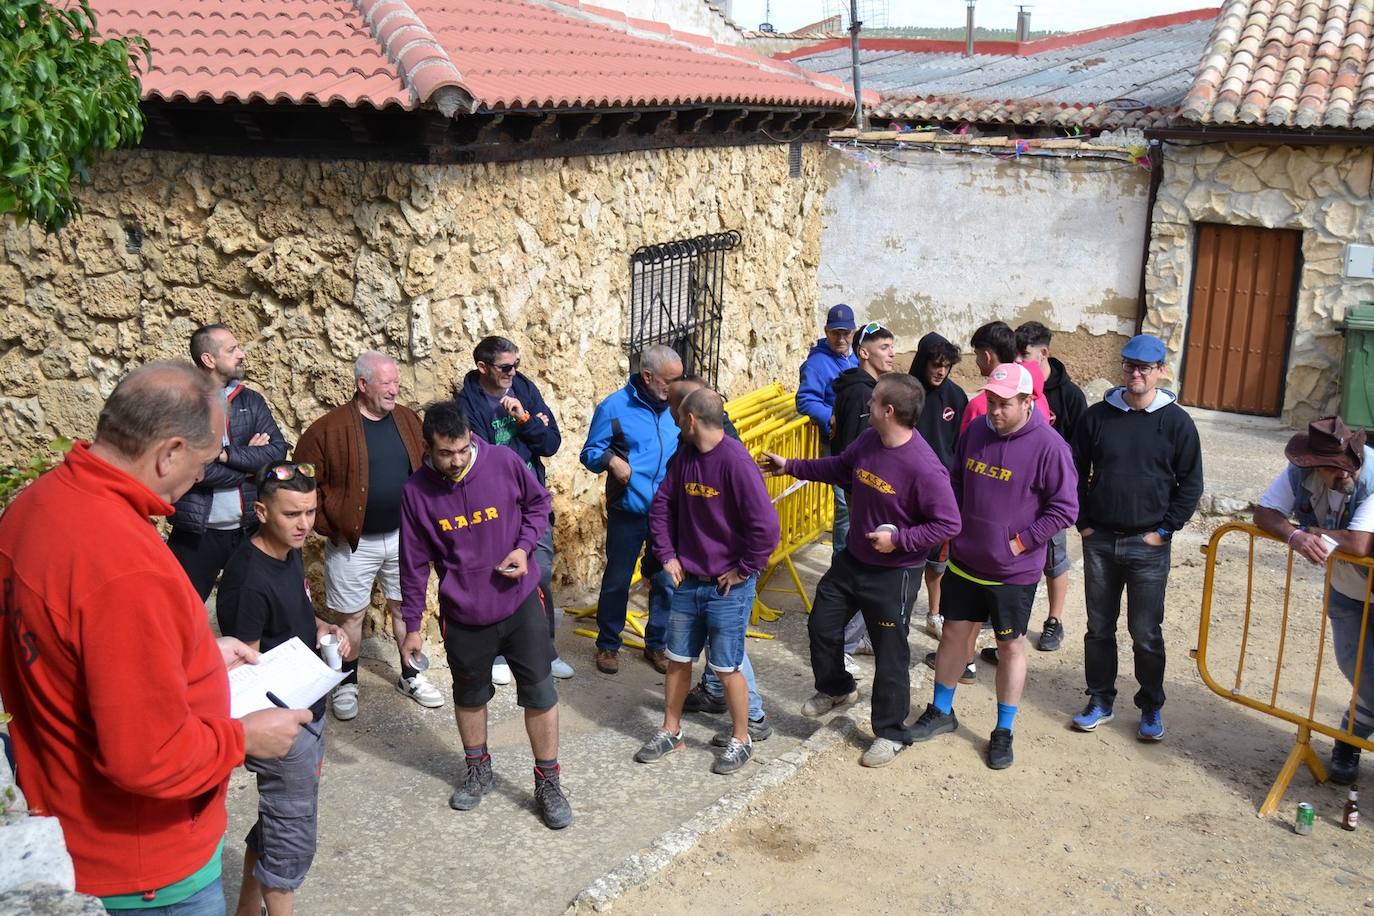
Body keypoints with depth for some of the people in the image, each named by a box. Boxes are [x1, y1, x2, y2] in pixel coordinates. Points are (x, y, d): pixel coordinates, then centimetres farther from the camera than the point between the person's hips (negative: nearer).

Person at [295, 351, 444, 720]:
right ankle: (346, 683, 26)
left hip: (403, 537, 4)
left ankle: (410, 676, 30)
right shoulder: (330, 428, -13)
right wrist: (327, 525, -10)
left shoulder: (407, 420, 1)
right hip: (353, 543, -4)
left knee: (405, 608, 14)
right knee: (351, 616, 8)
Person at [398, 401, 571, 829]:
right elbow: (414, 563, -1)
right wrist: (412, 625, 3)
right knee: (469, 695, 17)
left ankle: (548, 782, 18)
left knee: (540, 693, 2)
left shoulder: (504, 462, -14)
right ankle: (478, 771, 40)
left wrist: (524, 546, -13)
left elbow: (539, 502, 4)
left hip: (520, 603, -1)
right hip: (463, 614, 1)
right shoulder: (417, 491, -10)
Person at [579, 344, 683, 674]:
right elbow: (590, 452, -2)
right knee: (617, 580, 11)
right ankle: (608, 644, 29)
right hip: (627, 513, -2)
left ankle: (657, 644, 29)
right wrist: (610, 459, -22)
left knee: (667, 583, 10)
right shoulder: (614, 408, -8)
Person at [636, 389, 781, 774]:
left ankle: (741, 740, 22)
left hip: (728, 586, -6)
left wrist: (744, 569, -15)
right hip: (688, 581, 7)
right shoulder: (685, 456, 2)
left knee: (726, 667, 4)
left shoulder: (735, 460, -21)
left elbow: (766, 526, -24)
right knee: (677, 659, 15)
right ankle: (670, 732, 31)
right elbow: (662, 505, 14)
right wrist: (667, 555, 5)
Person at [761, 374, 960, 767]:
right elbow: (841, 467, 14)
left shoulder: (924, 467, -29)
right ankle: (835, 688, 47)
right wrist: (791, 466, 12)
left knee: (890, 654, 6)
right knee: (822, 624, 20)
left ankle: (891, 733, 26)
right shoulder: (869, 441, -6)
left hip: (893, 574, -7)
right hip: (851, 560, 8)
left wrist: (900, 539, -28)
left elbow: (949, 523, -24)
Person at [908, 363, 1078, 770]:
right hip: (965, 561, 5)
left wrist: (1021, 542, -15)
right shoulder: (975, 431, -1)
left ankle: (1003, 732, 23)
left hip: (1014, 571, -5)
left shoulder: (1049, 447, -17)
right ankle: (940, 713, 33)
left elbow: (1064, 508, -14)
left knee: (1010, 646, 9)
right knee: (954, 633, 15)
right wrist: (957, 528, 4)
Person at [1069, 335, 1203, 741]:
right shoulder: (1097, 416, 1)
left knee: (1146, 633, 4)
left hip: (1148, 545, -2)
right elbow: (1076, 472, 8)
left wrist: (1164, 530, -5)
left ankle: (1151, 707, 20)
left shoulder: (1176, 422, -4)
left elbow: (1190, 484, 0)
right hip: (1099, 541, 2)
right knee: (1099, 627, 11)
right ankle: (1100, 701, 24)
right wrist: (1083, 522, 2)